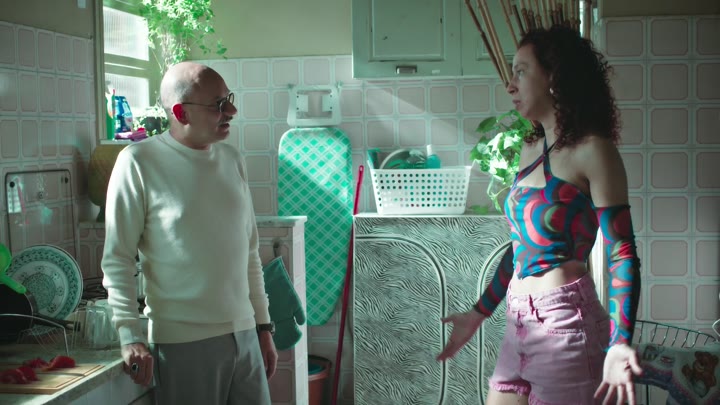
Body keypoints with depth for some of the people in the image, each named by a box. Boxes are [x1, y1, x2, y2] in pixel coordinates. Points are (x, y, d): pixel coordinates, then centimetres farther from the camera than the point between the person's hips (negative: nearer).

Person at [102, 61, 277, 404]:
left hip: (244, 335, 5)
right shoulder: (139, 162, -8)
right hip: (184, 342, -5)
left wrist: (263, 326, 15)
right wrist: (130, 336, -15)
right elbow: (117, 258, -8)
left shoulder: (232, 160, 9)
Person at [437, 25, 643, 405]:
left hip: (566, 325, -7)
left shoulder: (592, 150, -11)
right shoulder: (530, 150, 12)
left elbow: (622, 255, -14)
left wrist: (620, 342, -25)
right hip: (518, 326, 7)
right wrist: (479, 312, 22)